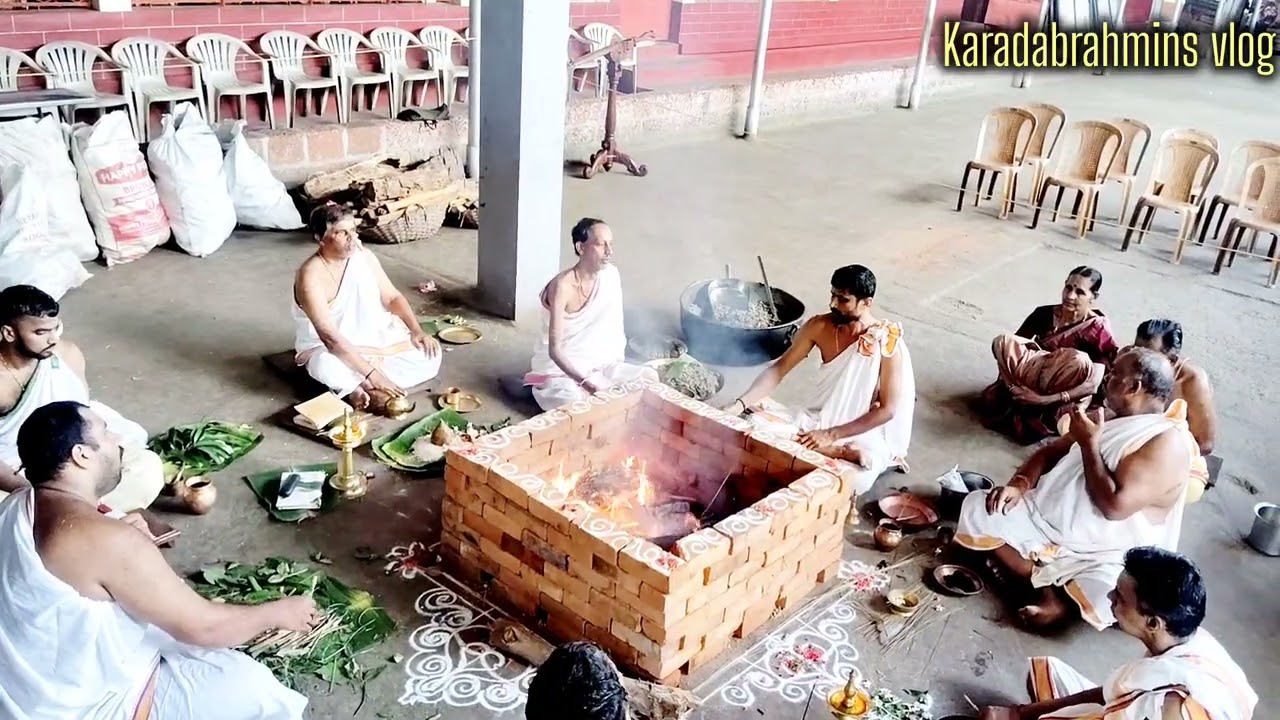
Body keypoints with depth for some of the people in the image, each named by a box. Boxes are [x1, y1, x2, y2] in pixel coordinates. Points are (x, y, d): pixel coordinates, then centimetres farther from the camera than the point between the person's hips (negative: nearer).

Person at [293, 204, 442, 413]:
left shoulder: (364, 256, -5)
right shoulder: (311, 276, -24)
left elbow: (392, 297, 4)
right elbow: (330, 337, -30)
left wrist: (417, 331, -14)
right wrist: (372, 374, -36)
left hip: (375, 339, 7)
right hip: (328, 348, -6)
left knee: (430, 353, -14)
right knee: (327, 366, -41)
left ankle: (358, 387, -18)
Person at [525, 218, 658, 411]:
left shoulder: (611, 275, -4)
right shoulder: (562, 286, -23)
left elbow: (616, 327, 7)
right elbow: (554, 350, -27)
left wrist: (619, 367, -1)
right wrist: (584, 380, -39)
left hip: (597, 364, 7)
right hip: (558, 369, -7)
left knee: (650, 377, -9)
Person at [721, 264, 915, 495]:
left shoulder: (888, 343, -20)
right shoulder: (819, 326, -7)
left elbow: (887, 410, -19)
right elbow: (779, 369, -4)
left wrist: (831, 435, -27)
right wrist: (740, 403, -20)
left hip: (864, 435, -6)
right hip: (817, 418, 6)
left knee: (852, 482, -38)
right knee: (754, 414, -20)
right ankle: (844, 452, -20)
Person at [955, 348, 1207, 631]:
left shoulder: (1168, 443, -17)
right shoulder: (1110, 418, 9)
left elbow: (1114, 505, -27)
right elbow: (1051, 452, 14)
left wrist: (1089, 444, -18)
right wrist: (1020, 484, -5)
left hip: (1103, 557, -8)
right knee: (976, 508, -7)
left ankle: (1063, 595, -4)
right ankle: (1047, 588, -9)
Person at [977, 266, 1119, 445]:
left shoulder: (1098, 329, -15)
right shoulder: (1045, 314, -3)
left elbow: (1093, 383, -24)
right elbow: (1008, 345, 0)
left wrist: (1047, 399, -31)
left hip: (1065, 394, -2)